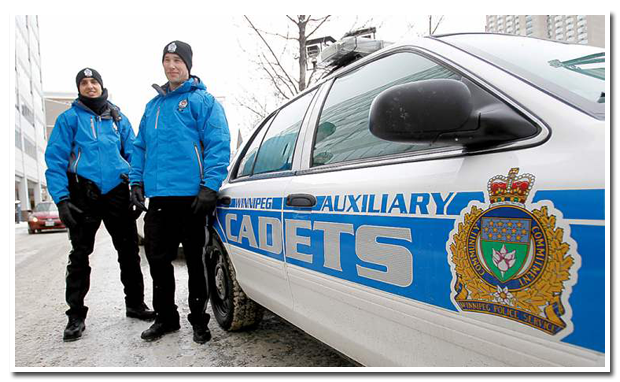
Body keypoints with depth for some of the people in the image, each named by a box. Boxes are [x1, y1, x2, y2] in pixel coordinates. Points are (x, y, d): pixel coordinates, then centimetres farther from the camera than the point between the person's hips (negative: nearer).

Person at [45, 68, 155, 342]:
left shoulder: (118, 118, 15)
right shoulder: (70, 118, 5)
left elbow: (133, 152, 14)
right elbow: (55, 160, -1)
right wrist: (61, 199, -12)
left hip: (117, 193, 3)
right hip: (84, 194, -3)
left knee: (129, 251, 8)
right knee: (80, 255, 3)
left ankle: (135, 304, 22)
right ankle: (76, 315, 14)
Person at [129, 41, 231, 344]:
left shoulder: (202, 100, 0)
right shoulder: (153, 106, 20)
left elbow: (218, 145, -10)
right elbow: (140, 147, 22)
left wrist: (209, 187, -18)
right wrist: (137, 182, 11)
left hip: (191, 195, -6)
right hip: (158, 196, 6)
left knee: (195, 260, 5)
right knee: (157, 258, 11)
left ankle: (198, 320, 20)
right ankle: (166, 317, 28)